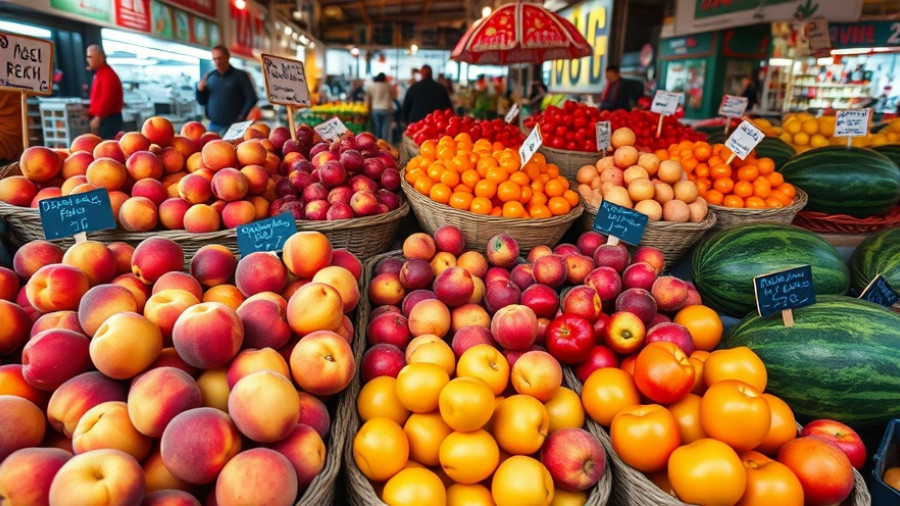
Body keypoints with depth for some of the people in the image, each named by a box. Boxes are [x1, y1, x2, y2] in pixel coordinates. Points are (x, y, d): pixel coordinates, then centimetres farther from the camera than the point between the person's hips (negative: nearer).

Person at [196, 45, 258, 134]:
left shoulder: (240, 75, 1)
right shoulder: (209, 76, 12)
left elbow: (251, 99, -4)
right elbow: (202, 101, 17)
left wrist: (241, 117, -12)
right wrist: (200, 90, -3)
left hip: (233, 127, -4)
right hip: (213, 126, 4)